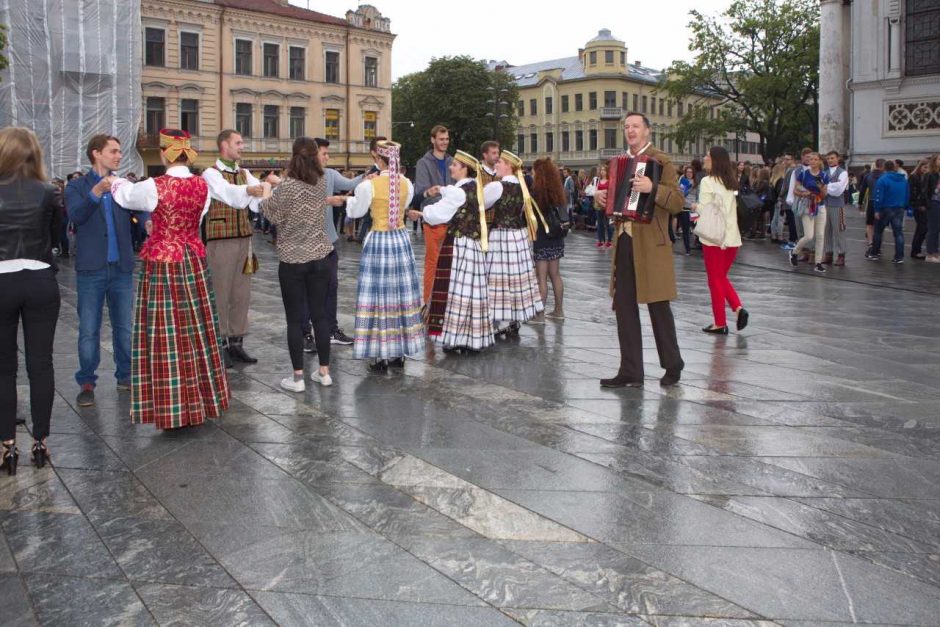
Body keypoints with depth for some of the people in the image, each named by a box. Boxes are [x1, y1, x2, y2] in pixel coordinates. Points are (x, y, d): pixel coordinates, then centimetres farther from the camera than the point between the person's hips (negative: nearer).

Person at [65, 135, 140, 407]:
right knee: (89, 330, 3)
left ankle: (125, 376, 23)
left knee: (124, 327, 10)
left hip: (122, 267, 3)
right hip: (91, 269, -2)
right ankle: (86, 383, 13)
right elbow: (75, 215, -16)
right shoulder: (77, 186, 2)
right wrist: (95, 194, -32)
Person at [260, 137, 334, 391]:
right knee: (320, 314, 11)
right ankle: (324, 371, 17)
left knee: (295, 319, 3)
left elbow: (275, 216, -4)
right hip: (321, 256, 4)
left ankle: (298, 377, 6)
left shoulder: (287, 186, -14)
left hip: (292, 260, -4)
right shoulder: (321, 183, 1)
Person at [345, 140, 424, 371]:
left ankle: (381, 355, 5)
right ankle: (399, 352, 18)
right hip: (401, 239, 4)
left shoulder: (369, 185, -12)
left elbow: (356, 211, 2)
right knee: (401, 292, 10)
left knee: (379, 294, 2)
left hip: (378, 240, -4)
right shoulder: (406, 184, -1)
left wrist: (347, 199, 24)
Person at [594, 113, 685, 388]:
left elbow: (678, 201, -14)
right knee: (624, 308, 6)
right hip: (623, 243, 6)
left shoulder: (661, 161, -4)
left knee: (658, 307, 2)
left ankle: (673, 366, 20)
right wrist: (602, 197, 6)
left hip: (650, 245, -6)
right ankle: (630, 372, 14)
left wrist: (653, 188, -29)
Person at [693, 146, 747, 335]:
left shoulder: (708, 181, -10)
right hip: (732, 237, 6)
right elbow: (732, 208, 11)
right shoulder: (731, 182, 9)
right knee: (722, 277, 20)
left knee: (715, 280, 3)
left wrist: (696, 207, 6)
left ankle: (720, 323, 8)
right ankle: (738, 307, 2)